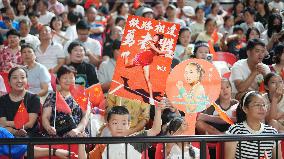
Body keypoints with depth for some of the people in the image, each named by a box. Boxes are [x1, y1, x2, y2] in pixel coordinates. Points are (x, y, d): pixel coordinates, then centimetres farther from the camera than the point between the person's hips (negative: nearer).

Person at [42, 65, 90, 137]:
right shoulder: (52, 97, 17)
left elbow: (86, 116, 5)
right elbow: (45, 117, 9)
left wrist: (78, 130, -15)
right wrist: (49, 128, -14)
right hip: (55, 135, 1)